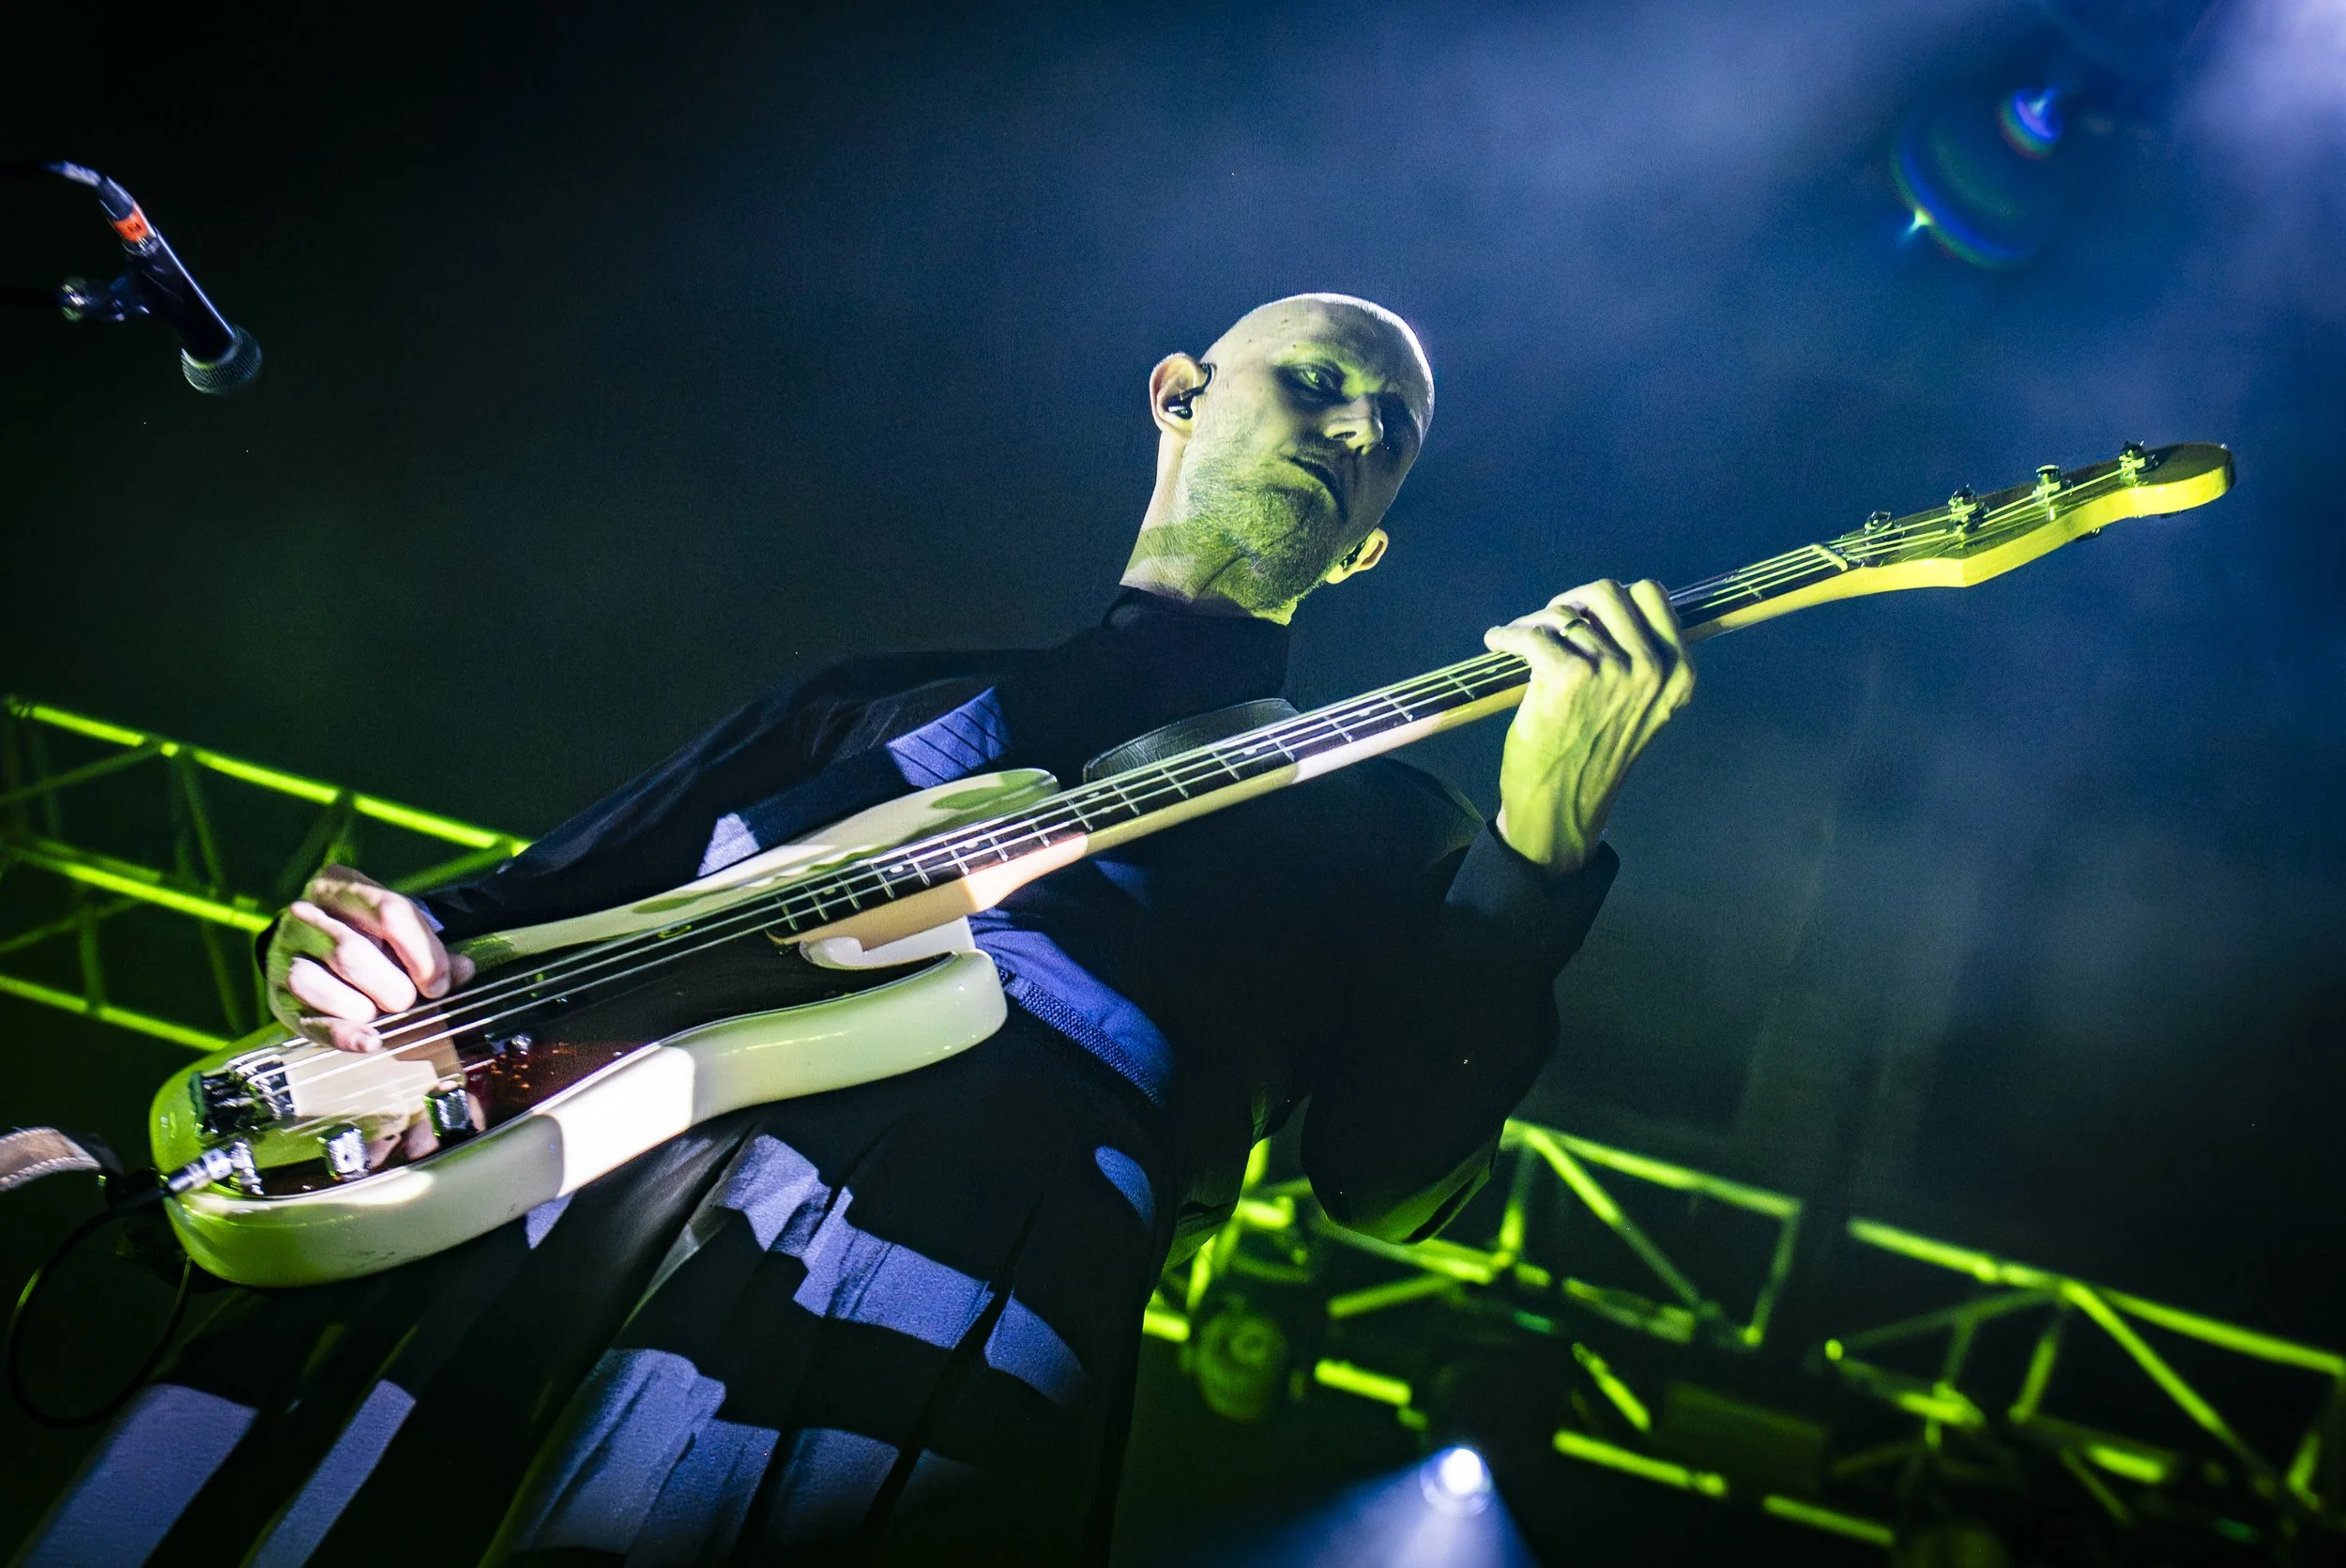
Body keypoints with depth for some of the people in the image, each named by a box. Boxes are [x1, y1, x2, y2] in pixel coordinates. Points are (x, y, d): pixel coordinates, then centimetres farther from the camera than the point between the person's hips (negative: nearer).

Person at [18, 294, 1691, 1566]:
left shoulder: (1362, 814, 20)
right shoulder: (883, 696, 27)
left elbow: (1388, 1178, 4)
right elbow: (540, 905, 25)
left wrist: (1539, 853, -7)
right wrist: (371, 952, 4)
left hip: (924, 1355, -3)